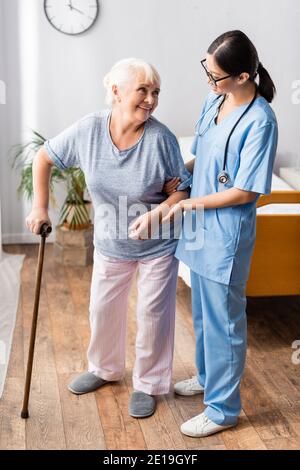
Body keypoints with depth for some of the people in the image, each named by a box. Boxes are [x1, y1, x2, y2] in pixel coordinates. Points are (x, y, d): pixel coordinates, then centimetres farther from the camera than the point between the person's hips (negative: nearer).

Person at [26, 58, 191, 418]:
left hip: (159, 245, -3)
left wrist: (156, 213, -30)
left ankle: (149, 384, 31)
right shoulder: (88, 130, -15)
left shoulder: (161, 138, -21)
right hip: (110, 244, 3)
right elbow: (43, 158, 0)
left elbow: (184, 189, -12)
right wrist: (40, 207, -3)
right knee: (103, 309, 18)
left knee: (153, 314, 8)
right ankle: (104, 369, 45)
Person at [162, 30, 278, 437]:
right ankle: (207, 376, 46)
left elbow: (245, 192, -20)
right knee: (202, 312, 23)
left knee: (224, 320, 5)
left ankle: (223, 409, 23)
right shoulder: (215, 101, 2)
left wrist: (189, 204, -14)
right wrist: (181, 173, 1)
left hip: (226, 235, -8)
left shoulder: (260, 121, -22)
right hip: (200, 228, 8)